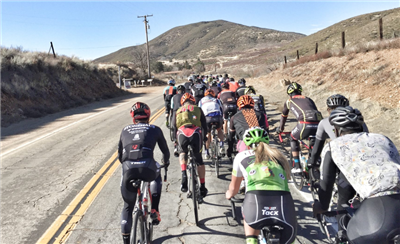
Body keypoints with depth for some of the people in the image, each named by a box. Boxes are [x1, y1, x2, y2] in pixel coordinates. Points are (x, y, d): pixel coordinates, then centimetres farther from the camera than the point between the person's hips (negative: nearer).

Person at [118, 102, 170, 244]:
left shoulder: (125, 130, 25)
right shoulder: (154, 129, 20)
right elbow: (165, 151, 30)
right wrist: (166, 162, 51)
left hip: (128, 170, 1)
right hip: (148, 168, -1)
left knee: (127, 207, 22)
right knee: (156, 178, 36)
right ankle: (154, 211, 24)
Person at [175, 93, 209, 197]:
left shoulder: (178, 111, 28)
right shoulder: (197, 109, 25)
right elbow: (204, 125, 22)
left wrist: (176, 140, 37)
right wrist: (204, 137, 35)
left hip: (182, 133, 1)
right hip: (195, 133, 0)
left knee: (183, 153, 30)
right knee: (199, 160, 16)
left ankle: (184, 174, 5)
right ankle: (202, 187, 21)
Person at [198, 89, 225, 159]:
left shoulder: (201, 101, 31)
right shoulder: (216, 100, 33)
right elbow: (221, 110, 35)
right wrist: (222, 121, 46)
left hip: (207, 118, -1)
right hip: (217, 117, 1)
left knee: (208, 134, 20)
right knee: (219, 130, 29)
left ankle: (206, 152, 16)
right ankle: (221, 145, 11)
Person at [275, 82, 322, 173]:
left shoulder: (289, 101, 25)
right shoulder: (308, 99, 34)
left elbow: (284, 116, 39)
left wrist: (280, 128, 57)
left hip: (305, 124, -4)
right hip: (318, 124, 4)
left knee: (293, 138, 25)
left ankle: (297, 166, 20)